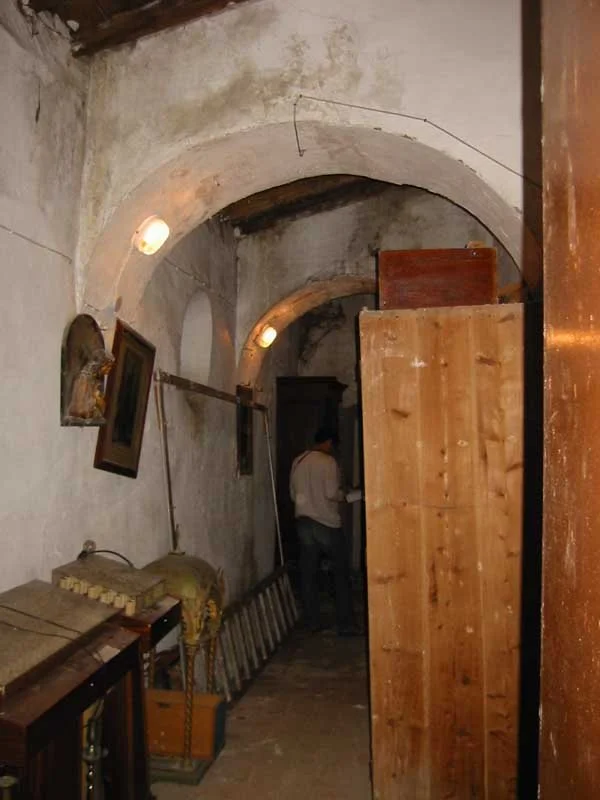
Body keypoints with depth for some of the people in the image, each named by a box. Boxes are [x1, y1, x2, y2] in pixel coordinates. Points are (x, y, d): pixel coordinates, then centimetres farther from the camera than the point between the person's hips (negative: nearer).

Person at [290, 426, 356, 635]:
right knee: (341, 573, 6)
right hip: (326, 523, -5)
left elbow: (294, 494, 12)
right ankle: (345, 624, 6)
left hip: (303, 522, 6)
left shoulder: (297, 462, 8)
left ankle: (312, 622, 15)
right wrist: (343, 495, 4)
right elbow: (332, 493, -17)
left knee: (308, 573, 10)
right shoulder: (328, 461, -11)